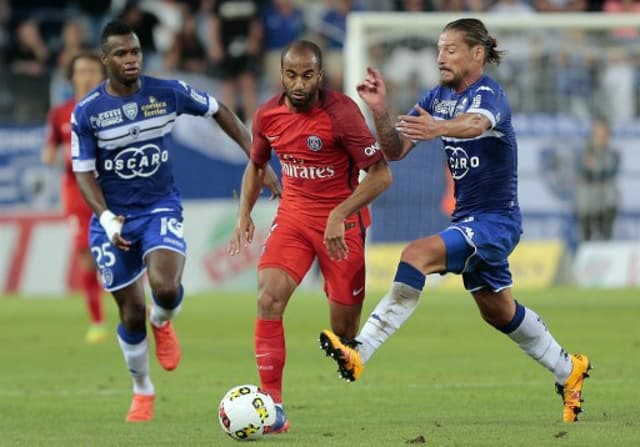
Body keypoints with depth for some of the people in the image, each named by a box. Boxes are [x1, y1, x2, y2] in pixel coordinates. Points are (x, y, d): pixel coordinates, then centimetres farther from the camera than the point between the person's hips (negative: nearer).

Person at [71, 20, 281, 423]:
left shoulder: (168, 93, -8)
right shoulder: (87, 112, -10)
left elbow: (219, 111, 8)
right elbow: (84, 173, -6)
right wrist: (106, 218, -24)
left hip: (161, 208, 0)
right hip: (114, 217, 0)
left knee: (166, 288, -26)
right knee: (131, 311, 4)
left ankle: (162, 323, 13)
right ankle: (143, 392, 28)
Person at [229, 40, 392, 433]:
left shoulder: (341, 112, -18)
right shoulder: (268, 115, -2)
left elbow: (381, 175, -18)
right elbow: (256, 166, 18)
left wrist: (339, 215, -26)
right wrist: (245, 214, 5)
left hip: (342, 221, -3)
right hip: (293, 215, 3)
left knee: (344, 330, 0)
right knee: (269, 297, -20)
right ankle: (272, 405, -20)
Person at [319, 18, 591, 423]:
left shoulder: (490, 94, -18)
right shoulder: (439, 97, 4)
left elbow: (477, 123, -43)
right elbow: (395, 150, -1)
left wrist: (439, 128, -65)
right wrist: (380, 111, -20)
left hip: (495, 220, -9)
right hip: (469, 219, 9)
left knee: (418, 254, -29)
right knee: (498, 311, 22)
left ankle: (360, 352, -37)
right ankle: (569, 371, 42)